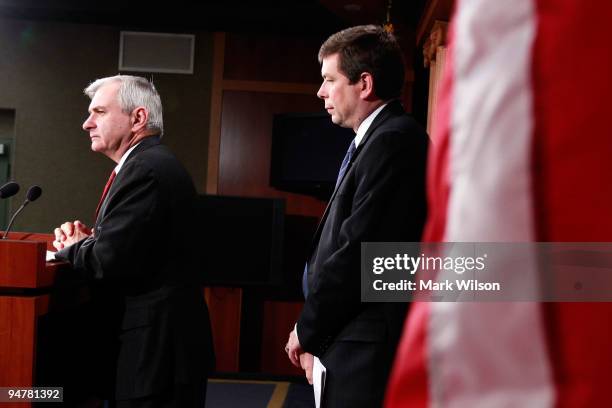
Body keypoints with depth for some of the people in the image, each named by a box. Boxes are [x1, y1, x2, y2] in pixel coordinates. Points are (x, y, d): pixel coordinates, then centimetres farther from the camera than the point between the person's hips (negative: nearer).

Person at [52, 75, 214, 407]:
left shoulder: (147, 169, -18)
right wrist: (86, 241, -1)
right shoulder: (147, 163, 15)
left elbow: (110, 261, -23)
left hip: (157, 343, -10)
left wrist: (72, 248, -4)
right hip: (158, 335, 10)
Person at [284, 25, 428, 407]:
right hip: (358, 350, 9)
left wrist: (307, 332, -7)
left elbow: (357, 253, -20)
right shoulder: (381, 138, 15)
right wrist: (316, 337, 7)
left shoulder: (394, 140, -15)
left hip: (367, 355, -9)